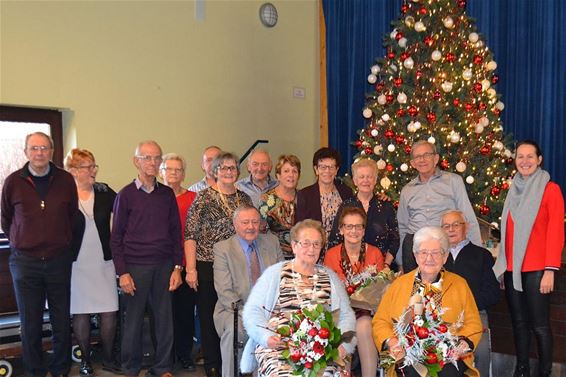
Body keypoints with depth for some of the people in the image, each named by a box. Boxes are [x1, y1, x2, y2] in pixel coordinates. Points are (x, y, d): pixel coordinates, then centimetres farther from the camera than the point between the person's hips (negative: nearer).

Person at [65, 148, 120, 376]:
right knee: (80, 314, 7)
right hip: (77, 263, -2)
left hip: (104, 262, 2)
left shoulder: (105, 192, 3)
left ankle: (108, 359, 20)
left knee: (109, 313, 4)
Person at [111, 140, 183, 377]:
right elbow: (116, 238, 0)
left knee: (164, 318, 6)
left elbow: (176, 233, 10)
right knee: (133, 320, 5)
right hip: (135, 267, -2)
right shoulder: (126, 195, -1)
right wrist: (122, 273, -6)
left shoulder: (167, 194, 8)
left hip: (164, 266, 3)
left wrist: (177, 267, 4)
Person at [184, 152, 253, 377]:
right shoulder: (204, 197, -5)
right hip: (208, 266, -4)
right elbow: (190, 235, -8)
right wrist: (191, 269, -13)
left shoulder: (244, 198, 10)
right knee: (209, 316, 5)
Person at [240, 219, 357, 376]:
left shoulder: (329, 277, 17)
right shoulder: (275, 273, 9)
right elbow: (253, 311, 4)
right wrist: (266, 336, -14)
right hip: (277, 346, -2)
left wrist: (342, 344, -5)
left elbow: (346, 315, 14)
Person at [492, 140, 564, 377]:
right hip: (512, 268, 5)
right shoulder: (514, 190, 13)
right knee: (518, 322, 12)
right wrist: (502, 265, 9)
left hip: (536, 269, -5)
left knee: (539, 325, 0)